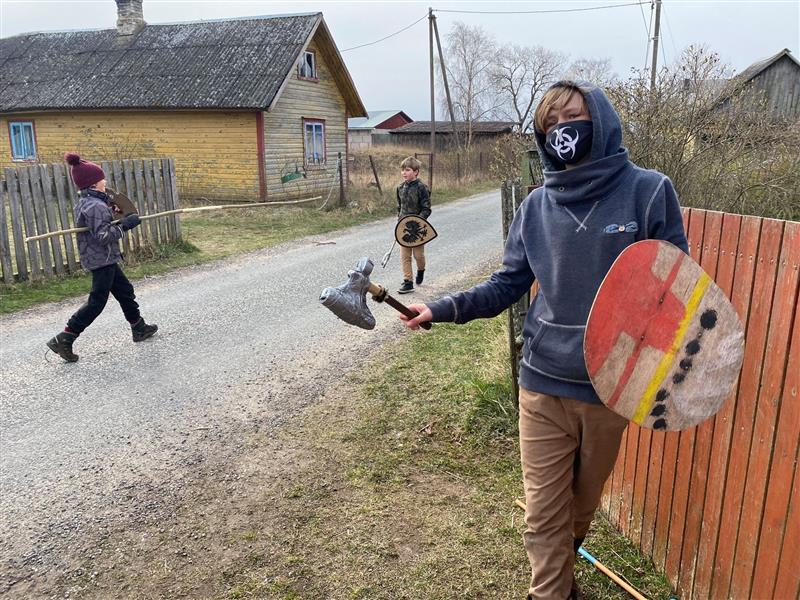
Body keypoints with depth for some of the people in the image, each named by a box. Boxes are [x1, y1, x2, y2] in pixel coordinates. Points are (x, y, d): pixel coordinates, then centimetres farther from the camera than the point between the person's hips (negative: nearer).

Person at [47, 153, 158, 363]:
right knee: (96, 302, -4)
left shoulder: (84, 202, 10)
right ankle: (63, 340, -1)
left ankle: (139, 329, 30)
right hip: (102, 260, -10)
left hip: (102, 259, 10)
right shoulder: (96, 206, -21)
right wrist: (124, 225, -21)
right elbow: (104, 236, -25)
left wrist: (115, 218, 8)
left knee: (125, 291, 18)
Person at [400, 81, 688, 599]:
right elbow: (508, 284, 3)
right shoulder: (537, 206, 1)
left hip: (613, 386, 0)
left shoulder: (648, 191, -8)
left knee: (584, 502, 21)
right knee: (544, 511, 7)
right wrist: (443, 309, -10)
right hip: (544, 385, 1)